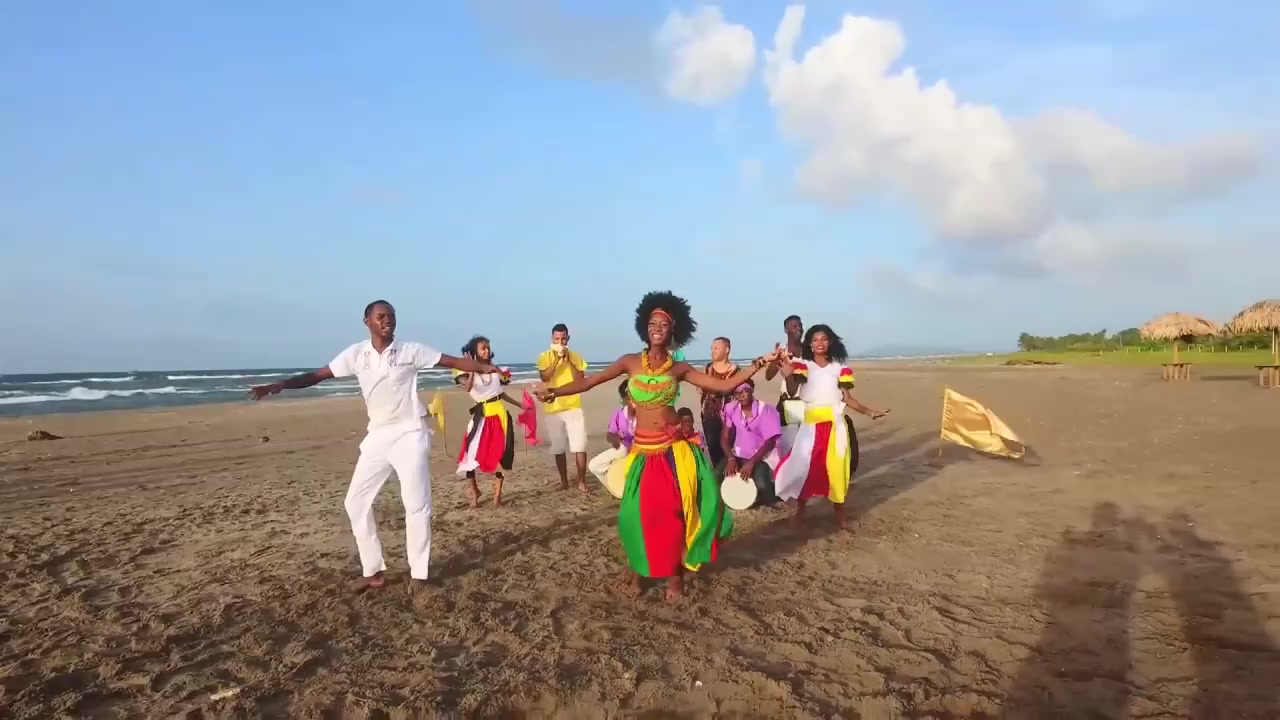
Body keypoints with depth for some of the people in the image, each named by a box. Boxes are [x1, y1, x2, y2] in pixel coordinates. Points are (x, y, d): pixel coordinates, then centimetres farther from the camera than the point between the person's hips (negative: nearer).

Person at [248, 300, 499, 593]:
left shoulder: (411, 351, -6)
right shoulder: (356, 354, 1)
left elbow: (454, 361, -5)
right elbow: (318, 375, 0)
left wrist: (488, 368, -15)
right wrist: (278, 385, -12)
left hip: (409, 435, -4)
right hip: (377, 438, 4)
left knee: (416, 505, -3)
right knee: (356, 502, 4)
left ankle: (418, 573, 10)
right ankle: (373, 570, 16)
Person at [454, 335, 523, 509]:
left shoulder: (495, 370, 11)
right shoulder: (468, 372, -2)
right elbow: (467, 388, -24)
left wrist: (520, 405, 18)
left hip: (499, 414, 3)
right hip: (482, 416, -3)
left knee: (500, 454, 3)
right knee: (473, 453, -6)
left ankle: (497, 494, 11)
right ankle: (473, 490, 15)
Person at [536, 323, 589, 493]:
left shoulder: (576, 357, 5)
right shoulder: (544, 357, 2)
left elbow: (580, 380, -5)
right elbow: (545, 378, -12)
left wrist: (568, 360, -11)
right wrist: (556, 359, -18)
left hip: (573, 407, 0)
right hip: (553, 409, 0)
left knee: (580, 446, -6)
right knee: (558, 448, 7)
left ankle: (582, 482, 5)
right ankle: (564, 482, 19)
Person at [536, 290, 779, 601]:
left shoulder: (679, 369, 4)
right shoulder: (631, 362, 4)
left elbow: (724, 385, 2)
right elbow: (588, 382, 1)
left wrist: (755, 367, -8)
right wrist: (555, 391, -11)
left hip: (674, 448, 0)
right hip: (643, 450, 0)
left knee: (674, 511, -2)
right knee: (640, 512, 0)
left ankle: (675, 574, 15)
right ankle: (639, 570, 24)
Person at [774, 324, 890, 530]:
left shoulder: (838, 368, 7)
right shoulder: (803, 365, 2)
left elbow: (847, 398, 6)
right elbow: (793, 391, -12)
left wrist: (870, 412, -3)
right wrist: (788, 376, -32)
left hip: (835, 423, 1)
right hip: (811, 423, -1)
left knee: (836, 467, 2)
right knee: (804, 466, -5)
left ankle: (839, 513, 14)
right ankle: (800, 511, 10)